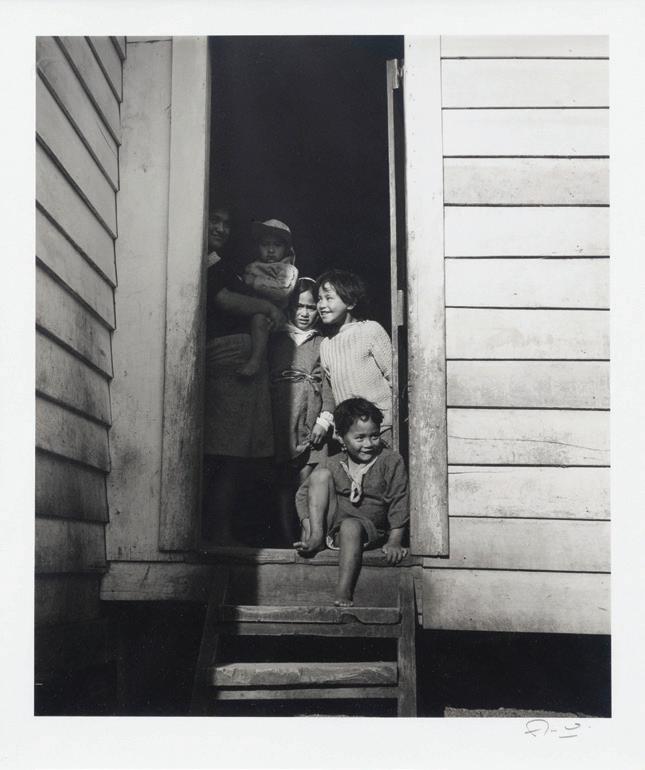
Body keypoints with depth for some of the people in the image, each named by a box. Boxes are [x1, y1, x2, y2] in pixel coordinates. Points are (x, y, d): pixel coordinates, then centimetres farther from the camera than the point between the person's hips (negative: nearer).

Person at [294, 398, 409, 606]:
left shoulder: (391, 461, -3)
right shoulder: (334, 465, 3)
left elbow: (399, 502, -5)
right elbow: (303, 495, 5)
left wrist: (395, 541, -13)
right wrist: (308, 528, -9)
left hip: (369, 529, -3)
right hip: (332, 524, 3)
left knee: (350, 526, -39)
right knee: (321, 475, -13)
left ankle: (343, 592, -37)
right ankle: (316, 537, -22)